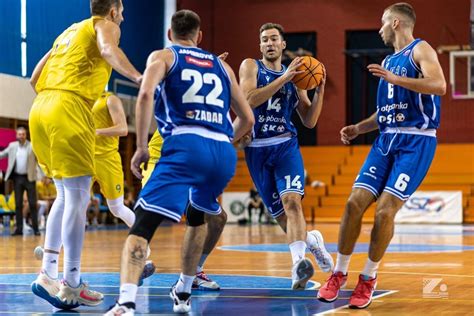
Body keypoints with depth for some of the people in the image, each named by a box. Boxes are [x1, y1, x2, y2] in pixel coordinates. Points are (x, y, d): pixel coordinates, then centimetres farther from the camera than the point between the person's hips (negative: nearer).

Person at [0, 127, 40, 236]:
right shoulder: (12, 145, 6)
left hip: (29, 178, -3)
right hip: (17, 178, 3)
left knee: (32, 203, -2)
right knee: (18, 204, 4)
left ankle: (35, 228, 2)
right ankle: (19, 228, 9)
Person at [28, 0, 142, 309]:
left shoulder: (70, 31, 30)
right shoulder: (106, 25, 8)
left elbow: (35, 77, 28)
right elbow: (108, 50, -17)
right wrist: (139, 77, -28)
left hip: (41, 109, 8)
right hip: (69, 110, -8)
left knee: (66, 195, 15)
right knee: (78, 197, -9)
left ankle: (48, 274, 11)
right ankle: (71, 285, -14)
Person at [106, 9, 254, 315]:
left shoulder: (163, 56, 15)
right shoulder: (222, 65, 27)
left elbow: (145, 94, -6)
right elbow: (248, 119, 29)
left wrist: (141, 147, -3)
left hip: (185, 146, -5)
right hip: (224, 152, 5)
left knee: (143, 224, -11)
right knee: (197, 216, 32)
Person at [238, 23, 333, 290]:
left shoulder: (294, 77, 13)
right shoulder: (251, 66, 4)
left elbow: (310, 121, 12)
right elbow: (249, 99, -16)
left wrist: (320, 91, -2)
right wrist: (283, 78, -19)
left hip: (286, 145, 0)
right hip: (257, 149, 0)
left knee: (291, 200, -24)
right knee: (280, 214, 4)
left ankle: (298, 263, -34)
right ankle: (311, 239, 31)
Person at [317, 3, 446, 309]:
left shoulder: (420, 50, -3)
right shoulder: (388, 61, 20)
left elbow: (439, 85, -22)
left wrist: (394, 78, -27)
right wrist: (358, 128, 11)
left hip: (416, 142, -7)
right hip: (387, 140, 7)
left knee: (385, 210, -14)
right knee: (355, 202, -5)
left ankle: (369, 278, 2)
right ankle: (339, 274, 6)